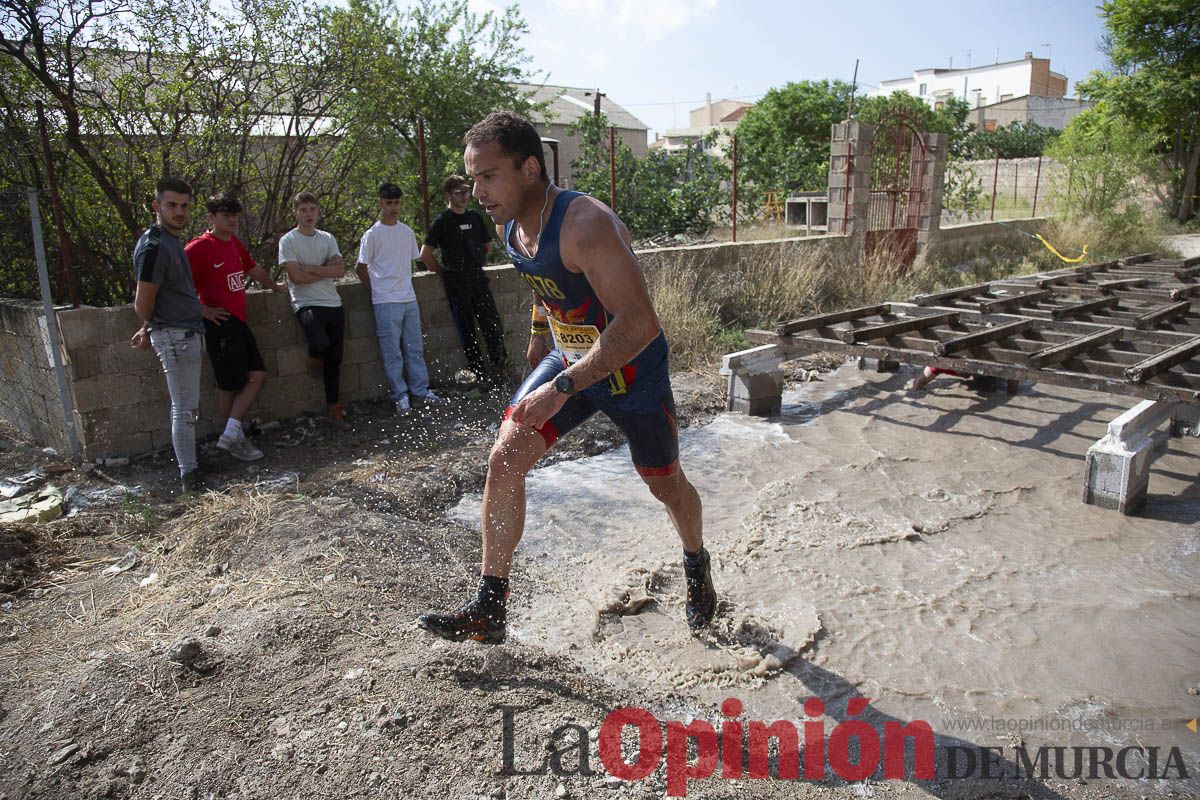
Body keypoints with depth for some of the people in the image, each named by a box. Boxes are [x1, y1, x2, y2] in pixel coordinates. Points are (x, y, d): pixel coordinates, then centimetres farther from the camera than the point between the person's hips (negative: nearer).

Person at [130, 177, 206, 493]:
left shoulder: (172, 240, 12)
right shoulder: (153, 247, -18)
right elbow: (143, 304, -15)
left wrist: (150, 331, 20)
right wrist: (152, 329, 4)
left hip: (190, 333, 9)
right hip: (174, 336, -9)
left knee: (187, 407, 17)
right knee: (184, 409, -4)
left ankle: (182, 451, 29)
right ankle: (189, 475, 3)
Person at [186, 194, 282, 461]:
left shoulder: (235, 243, 13)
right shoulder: (199, 247, -12)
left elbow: (253, 269, 31)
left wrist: (274, 286, 42)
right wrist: (202, 310, -14)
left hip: (238, 321, 8)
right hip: (220, 322, -8)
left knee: (257, 374, 4)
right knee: (229, 384, -1)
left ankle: (231, 434, 7)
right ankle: (235, 438, 10)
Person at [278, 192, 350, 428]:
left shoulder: (327, 238, 12)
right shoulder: (288, 241, -2)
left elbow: (340, 270, -2)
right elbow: (297, 277, -13)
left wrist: (310, 268, -10)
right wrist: (326, 269, -5)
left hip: (333, 304, 5)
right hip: (307, 305, -4)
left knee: (334, 361, 5)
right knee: (321, 343, -30)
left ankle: (334, 409, 14)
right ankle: (314, 357, 9)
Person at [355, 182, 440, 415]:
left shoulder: (407, 232, 10)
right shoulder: (372, 235, -5)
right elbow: (361, 268, -1)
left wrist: (403, 284, 16)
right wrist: (376, 293, 3)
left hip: (409, 299, 5)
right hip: (386, 302, -5)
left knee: (415, 348, 8)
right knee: (392, 353, -2)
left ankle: (420, 391, 16)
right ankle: (400, 396, 6)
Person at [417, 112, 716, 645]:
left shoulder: (585, 224, -32)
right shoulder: (509, 226, -7)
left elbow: (639, 323, -39)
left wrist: (561, 388, -42)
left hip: (632, 369, -6)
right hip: (567, 359, 6)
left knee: (666, 485, 13)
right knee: (504, 460, -9)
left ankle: (697, 565, 46)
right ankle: (488, 611, 2)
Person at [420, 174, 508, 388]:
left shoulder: (475, 217, 10)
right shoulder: (442, 221, -6)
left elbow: (486, 244, 24)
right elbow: (425, 254, -8)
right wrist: (444, 273, -1)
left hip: (478, 279, 4)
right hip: (457, 284, -4)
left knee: (493, 326, 0)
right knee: (467, 330, 3)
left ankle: (499, 365, 15)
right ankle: (480, 373, 10)